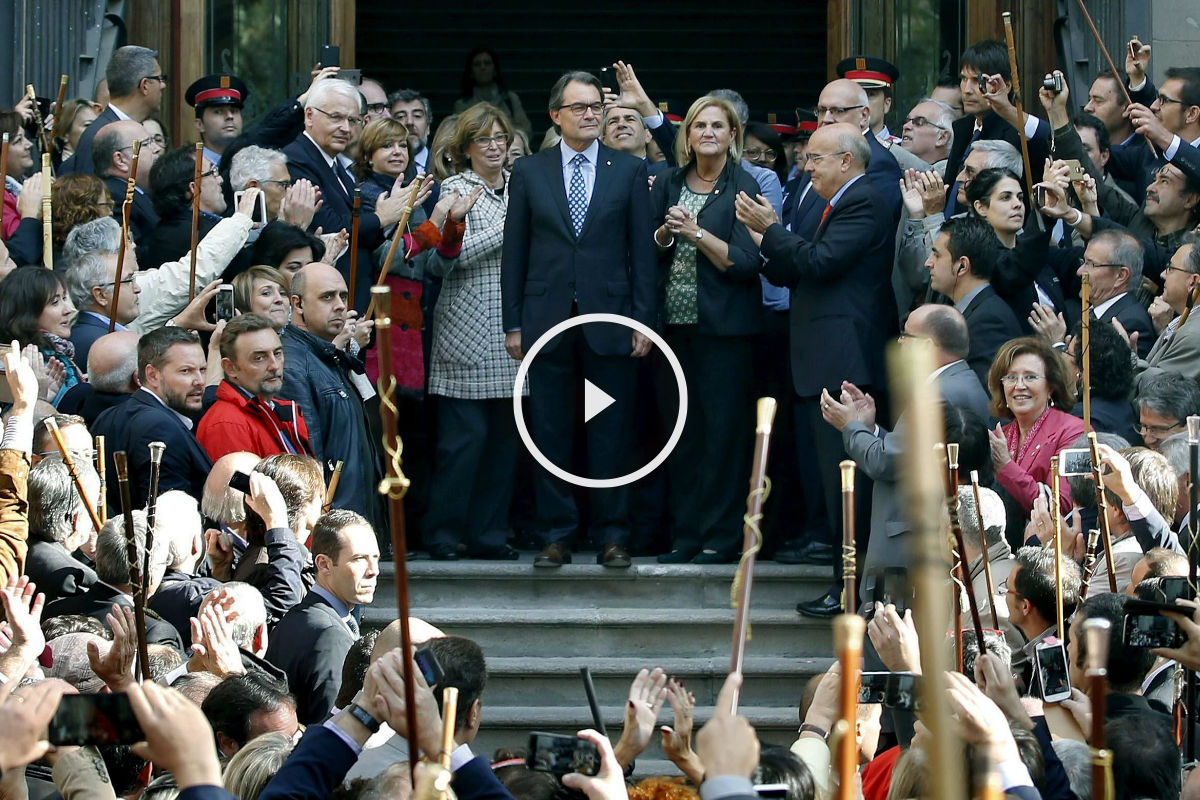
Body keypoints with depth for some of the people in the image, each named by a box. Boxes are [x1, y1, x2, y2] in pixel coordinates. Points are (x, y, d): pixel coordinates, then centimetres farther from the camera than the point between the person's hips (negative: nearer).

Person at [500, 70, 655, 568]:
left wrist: (643, 319, -2)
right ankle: (555, 534, 9)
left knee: (610, 433, 2)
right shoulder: (529, 172, 8)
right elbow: (514, 252, 7)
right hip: (547, 318, 1)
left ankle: (612, 534, 9)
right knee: (550, 432, 2)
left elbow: (642, 251, 5)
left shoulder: (629, 171, 7)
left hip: (608, 317, -1)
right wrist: (513, 323, 2)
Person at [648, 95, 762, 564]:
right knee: (681, 432, 5)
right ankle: (684, 535, 10)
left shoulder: (742, 189, -2)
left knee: (724, 429, -5)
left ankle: (721, 537, -1)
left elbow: (746, 262, -10)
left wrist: (697, 233, -14)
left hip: (724, 327, -4)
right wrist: (665, 234, -6)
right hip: (675, 324, 4)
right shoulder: (668, 185, 12)